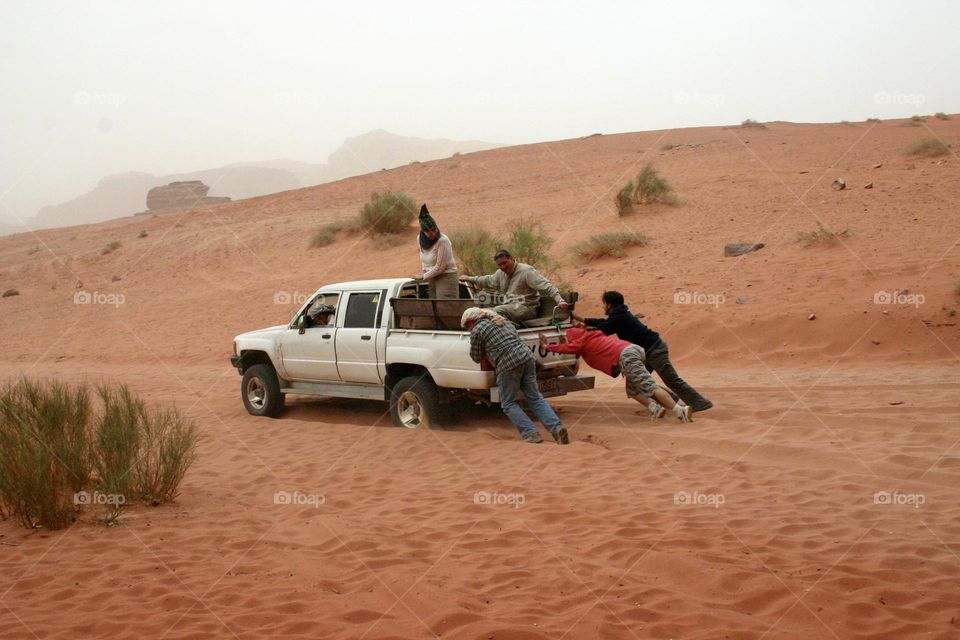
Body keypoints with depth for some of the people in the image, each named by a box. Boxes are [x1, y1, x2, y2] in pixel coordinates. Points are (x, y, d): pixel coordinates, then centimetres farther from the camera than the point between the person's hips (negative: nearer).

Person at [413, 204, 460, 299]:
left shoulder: (443, 241, -19)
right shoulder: (420, 238, 1)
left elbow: (439, 267, -16)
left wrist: (423, 276, -6)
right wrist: (424, 270, 12)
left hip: (446, 279, -7)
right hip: (432, 279, 7)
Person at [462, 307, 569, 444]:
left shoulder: (477, 331, 3)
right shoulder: (502, 320, 24)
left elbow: (477, 358, 8)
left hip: (508, 365, -7)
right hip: (527, 357, 7)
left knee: (508, 403, 8)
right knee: (535, 398, 11)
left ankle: (531, 434, -4)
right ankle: (557, 427, -5)